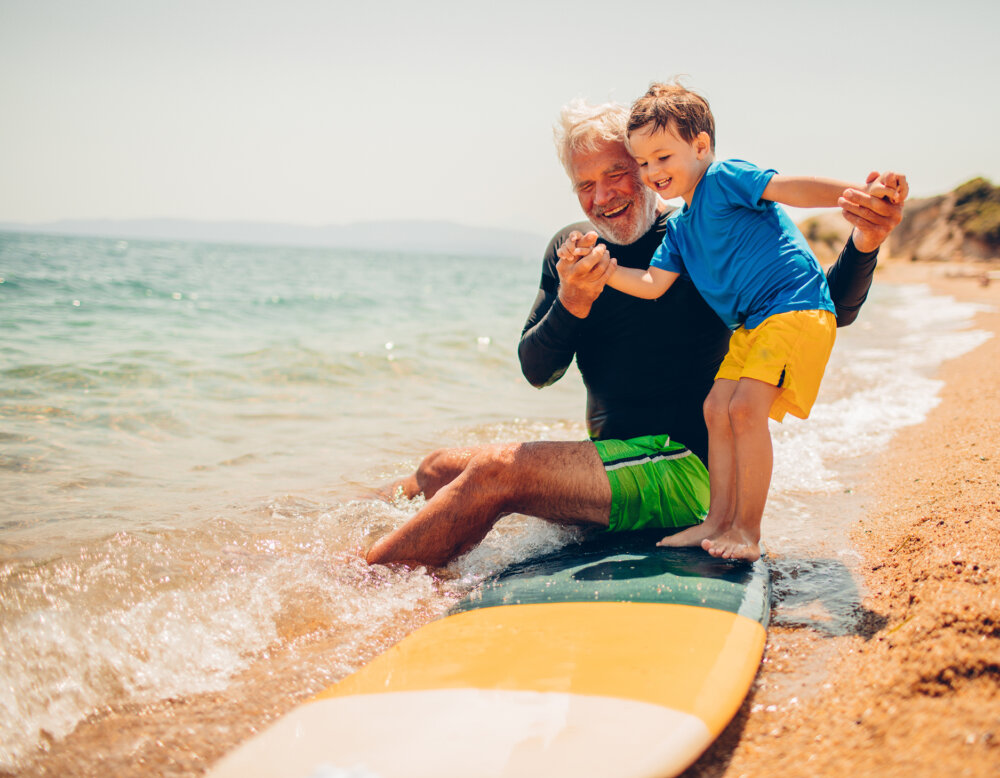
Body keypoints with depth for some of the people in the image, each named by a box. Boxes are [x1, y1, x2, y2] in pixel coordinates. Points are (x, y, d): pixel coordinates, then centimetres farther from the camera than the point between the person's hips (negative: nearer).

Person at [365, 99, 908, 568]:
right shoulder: (571, 249, 8)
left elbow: (830, 311, -5)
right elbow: (536, 371, 5)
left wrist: (864, 244, -26)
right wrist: (571, 304, -16)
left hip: (687, 467, -6)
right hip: (614, 463, 6)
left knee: (494, 474, -22)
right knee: (439, 469, 3)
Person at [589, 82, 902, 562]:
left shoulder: (725, 178, -7)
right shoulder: (679, 227, 17)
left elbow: (791, 189, -18)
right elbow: (652, 284, 15)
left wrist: (859, 194, -30)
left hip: (796, 308, -9)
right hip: (751, 325, 9)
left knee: (746, 407, -18)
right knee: (717, 408, 3)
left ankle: (747, 531, -8)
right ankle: (719, 521, 11)